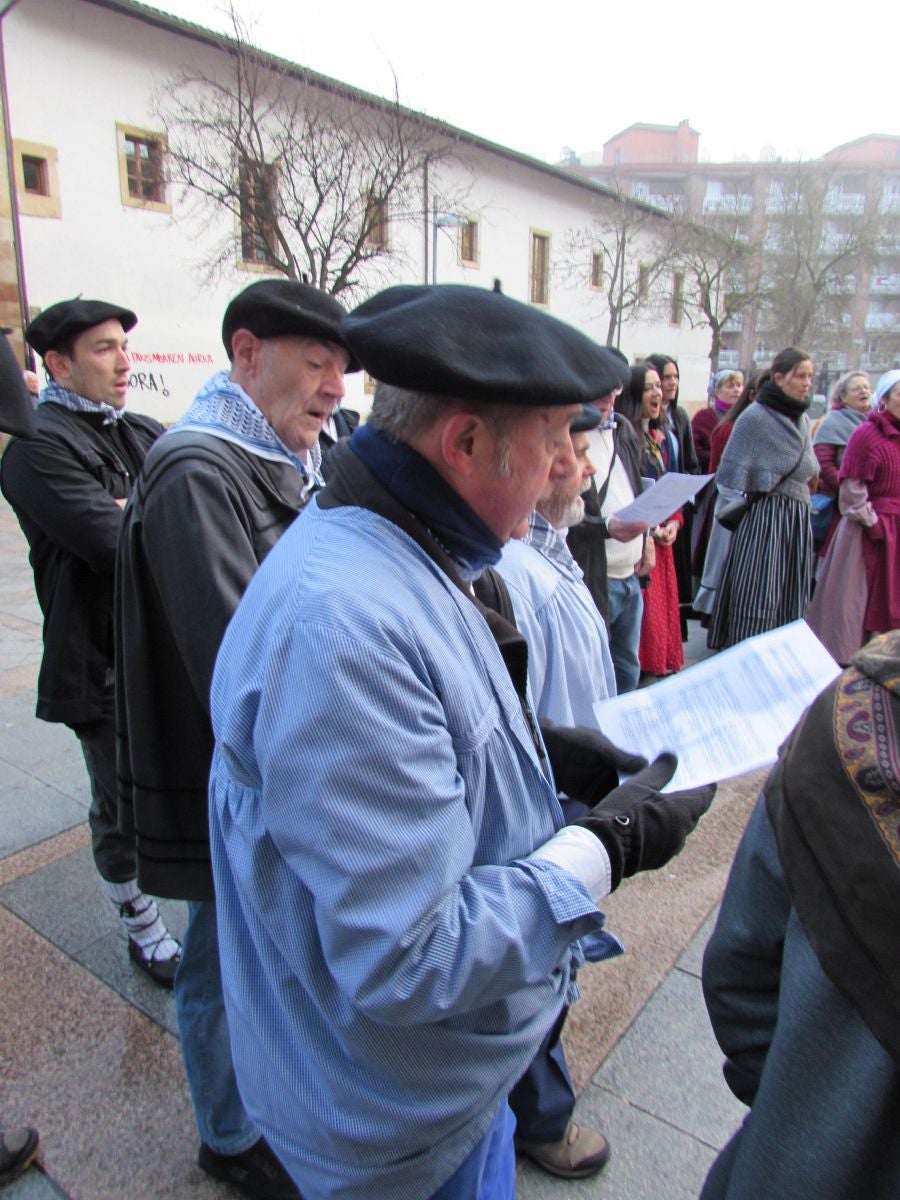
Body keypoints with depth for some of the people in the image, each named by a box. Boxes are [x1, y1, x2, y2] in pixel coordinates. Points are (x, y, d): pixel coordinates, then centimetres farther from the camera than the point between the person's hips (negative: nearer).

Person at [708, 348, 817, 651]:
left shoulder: (802, 419, 14)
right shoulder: (754, 416, -7)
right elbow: (734, 469, -8)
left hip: (797, 517, 7)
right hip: (763, 515, -7)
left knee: (792, 594, 8)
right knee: (758, 593, -5)